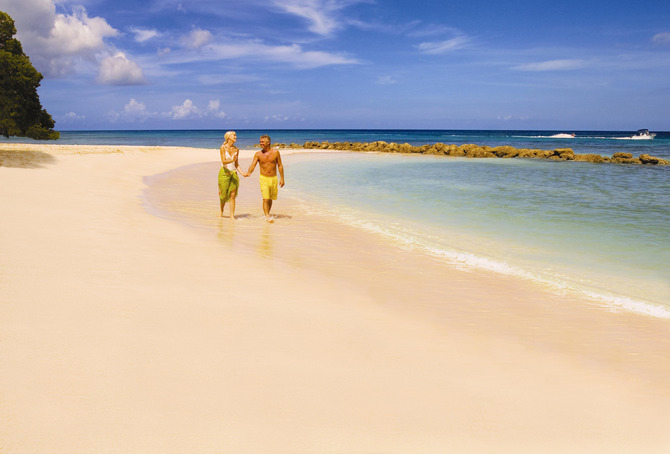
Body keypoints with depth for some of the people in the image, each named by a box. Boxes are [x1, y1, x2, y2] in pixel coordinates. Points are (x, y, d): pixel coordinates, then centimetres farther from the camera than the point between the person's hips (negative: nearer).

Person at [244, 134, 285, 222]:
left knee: (270, 199, 11)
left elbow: (280, 165, 5)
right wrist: (248, 173, -30)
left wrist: (282, 178, 1)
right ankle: (267, 216, -20)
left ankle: (267, 214, 28)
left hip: (274, 178, 2)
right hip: (264, 178, -1)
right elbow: (253, 165, -9)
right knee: (266, 199, -14)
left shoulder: (275, 152, 1)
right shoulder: (258, 154, 0)